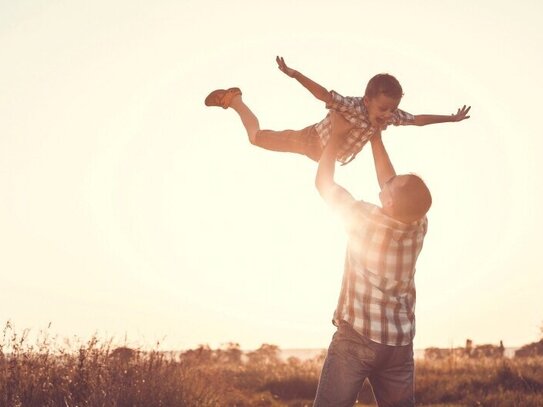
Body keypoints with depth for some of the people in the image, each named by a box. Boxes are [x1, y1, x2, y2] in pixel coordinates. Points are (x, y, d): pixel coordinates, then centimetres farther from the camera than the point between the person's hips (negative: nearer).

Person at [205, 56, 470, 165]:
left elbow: (419, 120, -10)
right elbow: (322, 93, -53)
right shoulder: (352, 106, -43)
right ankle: (233, 99, 32)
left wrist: (451, 118, -3)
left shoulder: (391, 116, -24)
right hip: (312, 141, -6)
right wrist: (293, 74, -64)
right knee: (257, 137, 10)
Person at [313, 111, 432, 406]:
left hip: (355, 337, -5)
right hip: (400, 343, 5)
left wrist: (337, 134, 10)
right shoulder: (418, 226, -2)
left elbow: (324, 182, 0)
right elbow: (390, 184, 16)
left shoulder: (364, 219, -15)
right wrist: (375, 137, 22)